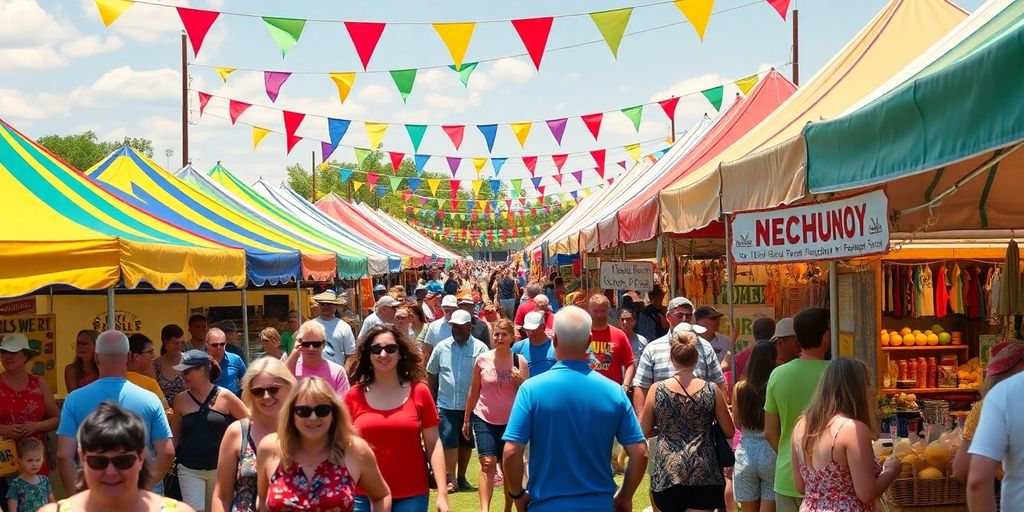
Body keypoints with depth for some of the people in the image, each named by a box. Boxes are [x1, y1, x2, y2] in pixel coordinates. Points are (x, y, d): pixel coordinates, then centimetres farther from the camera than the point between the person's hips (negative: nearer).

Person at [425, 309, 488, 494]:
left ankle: (461, 477, 25)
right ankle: (451, 479, -2)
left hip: (471, 405, 0)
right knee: (448, 441, -7)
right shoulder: (442, 347, 5)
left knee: (466, 442, 11)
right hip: (446, 404, 0)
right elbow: (431, 374, 12)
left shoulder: (480, 348, -2)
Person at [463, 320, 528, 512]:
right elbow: (474, 391, 7)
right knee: (488, 463, -13)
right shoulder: (482, 359, -3)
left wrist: (520, 380, -19)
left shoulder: (519, 361, -4)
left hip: (510, 421, 1)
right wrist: (466, 419, 11)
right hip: (484, 419, -1)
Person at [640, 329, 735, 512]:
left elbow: (645, 431, 5)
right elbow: (729, 432, 4)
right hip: (704, 473, 0)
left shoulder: (657, 390, -3)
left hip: (667, 472, 1)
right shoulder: (712, 391, -3)